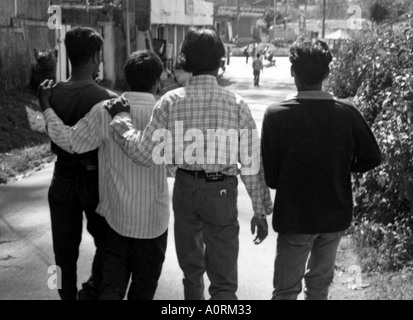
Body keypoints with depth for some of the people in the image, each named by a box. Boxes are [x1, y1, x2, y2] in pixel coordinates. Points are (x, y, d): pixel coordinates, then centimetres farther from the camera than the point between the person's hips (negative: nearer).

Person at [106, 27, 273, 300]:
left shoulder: (171, 101, -7)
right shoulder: (236, 104, -9)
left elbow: (146, 154, -10)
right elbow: (252, 163, -7)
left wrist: (120, 118, 4)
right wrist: (261, 211, 3)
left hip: (185, 188, 3)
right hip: (221, 191, -2)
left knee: (191, 269, 24)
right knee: (224, 280, 4)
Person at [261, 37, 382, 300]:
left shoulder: (276, 115, -17)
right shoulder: (347, 112, -11)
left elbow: (270, 177, -13)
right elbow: (372, 158, -4)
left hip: (294, 217, -2)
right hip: (335, 216, 3)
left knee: (286, 289, 11)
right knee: (320, 284, 20)